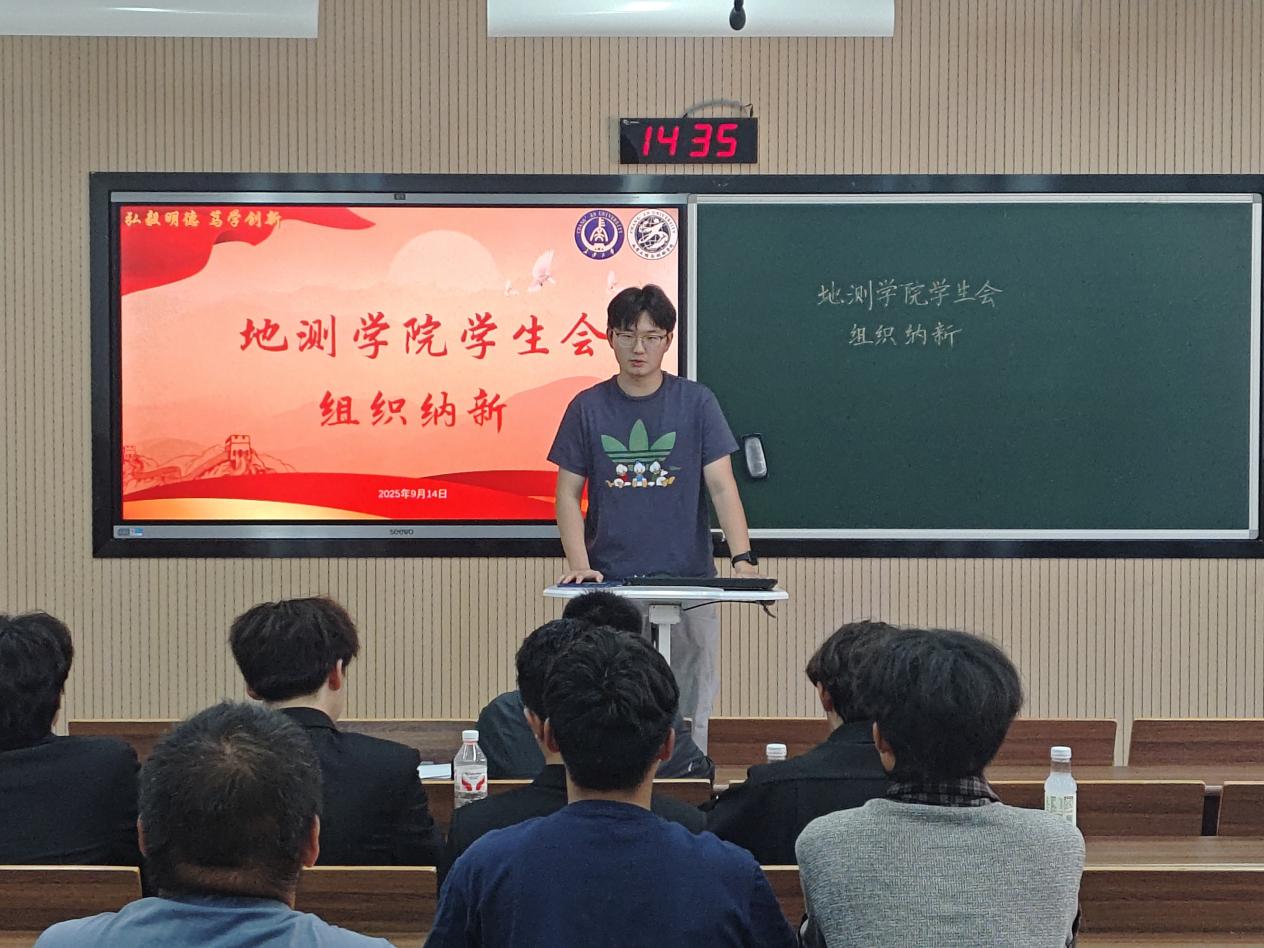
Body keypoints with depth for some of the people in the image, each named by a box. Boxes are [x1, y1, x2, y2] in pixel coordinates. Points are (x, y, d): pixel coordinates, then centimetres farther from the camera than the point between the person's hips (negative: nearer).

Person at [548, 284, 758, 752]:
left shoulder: (696, 402, 2)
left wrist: (744, 560, -17)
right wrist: (579, 566, -10)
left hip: (688, 583, 0)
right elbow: (568, 493, 4)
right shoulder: (587, 407, 4)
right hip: (610, 586, 0)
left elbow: (721, 485, -3)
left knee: (687, 715, 4)